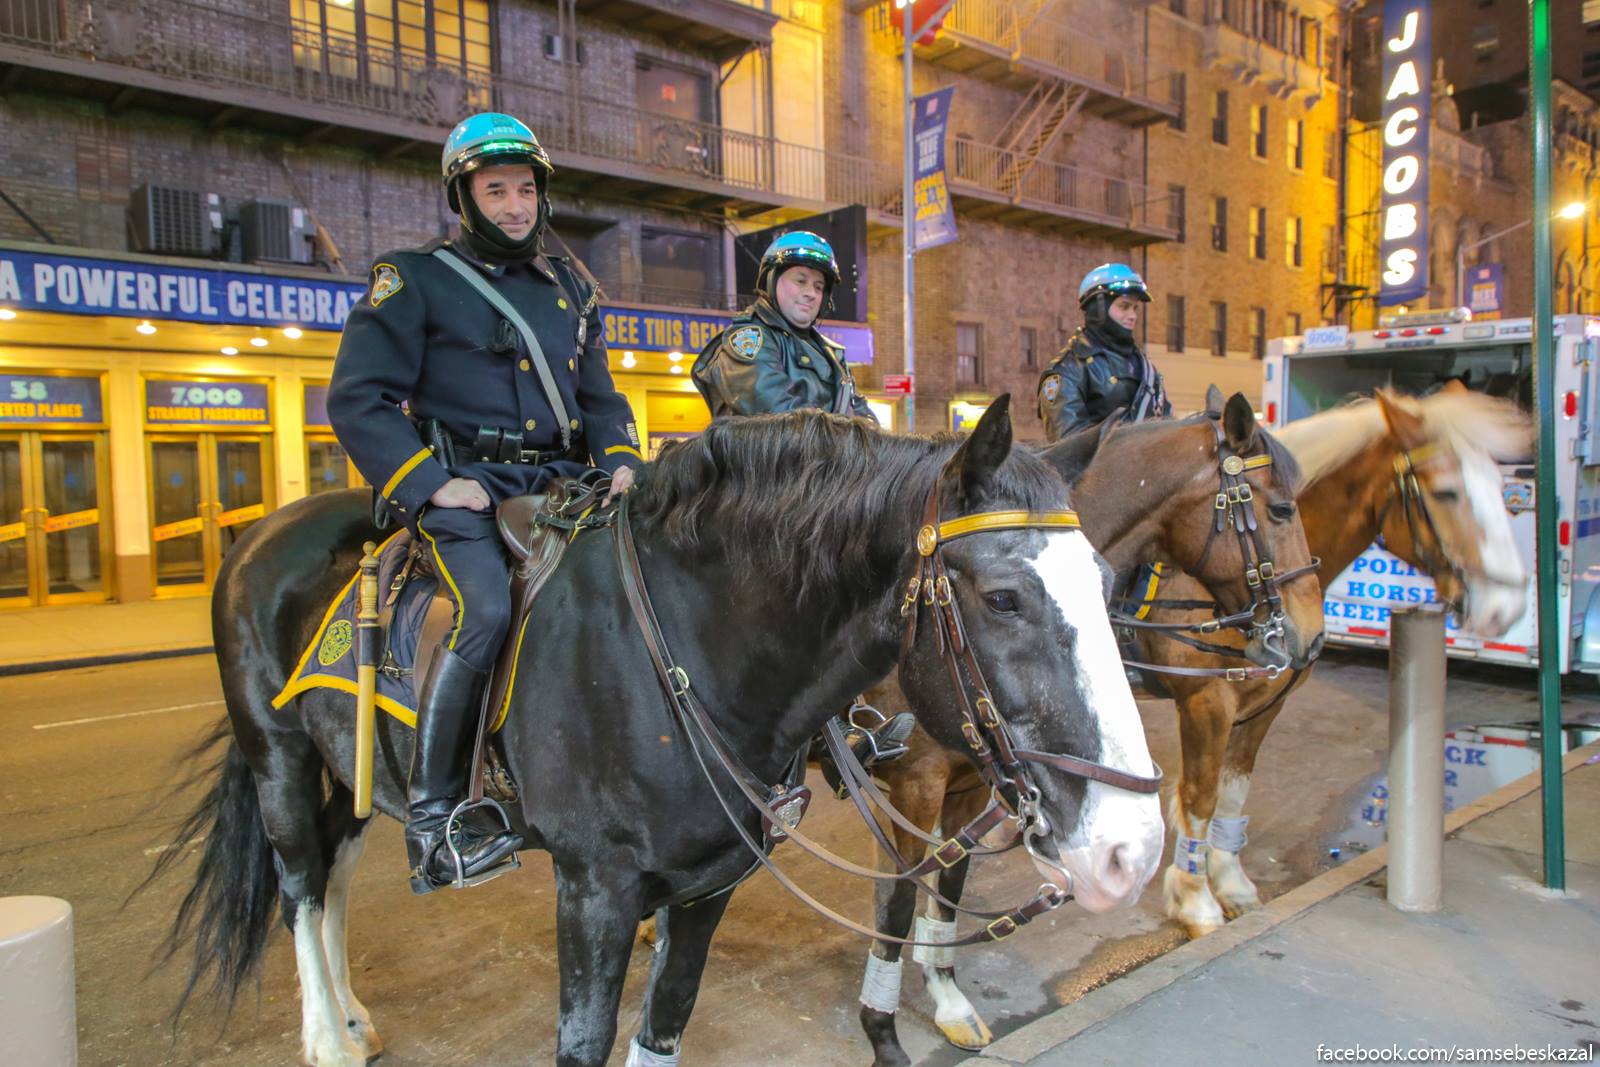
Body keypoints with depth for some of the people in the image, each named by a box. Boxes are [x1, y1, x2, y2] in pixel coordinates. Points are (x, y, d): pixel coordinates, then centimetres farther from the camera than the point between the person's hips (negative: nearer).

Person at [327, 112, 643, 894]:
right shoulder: (415, 280, 4)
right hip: (464, 486, -5)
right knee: (487, 608, -31)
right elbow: (359, 399, -2)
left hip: (560, 483, 6)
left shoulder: (569, 287, 20)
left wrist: (620, 461, 3)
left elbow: (600, 397, 24)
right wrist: (431, 483, -14)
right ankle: (432, 816, -19)